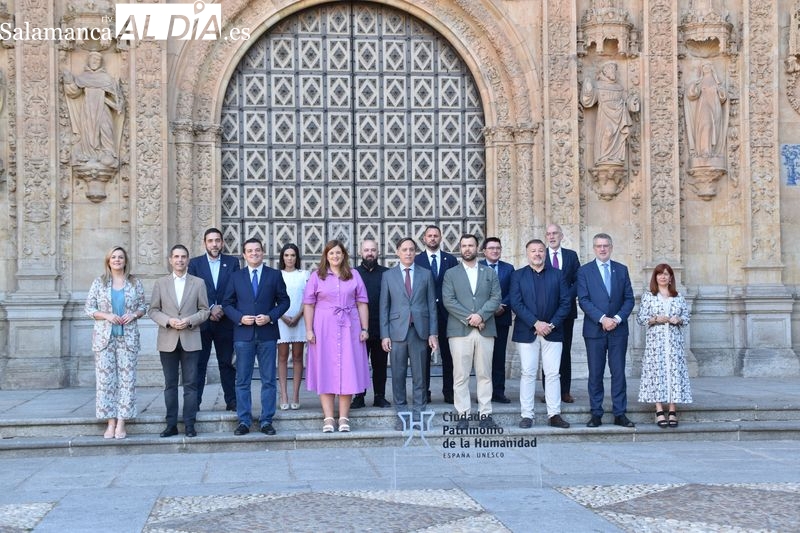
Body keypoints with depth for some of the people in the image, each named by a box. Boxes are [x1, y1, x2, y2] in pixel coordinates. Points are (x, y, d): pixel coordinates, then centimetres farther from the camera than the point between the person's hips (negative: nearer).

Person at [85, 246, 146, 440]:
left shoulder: (135, 283, 7)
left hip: (128, 337, 0)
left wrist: (134, 315, -9)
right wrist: (107, 316, -12)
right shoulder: (99, 283, 5)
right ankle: (110, 422, 5)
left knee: (127, 378, -3)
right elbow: (89, 308, 4)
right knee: (105, 378, -2)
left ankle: (121, 423, 2)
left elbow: (143, 306, 12)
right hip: (104, 337, 0)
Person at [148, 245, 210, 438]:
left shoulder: (198, 283, 6)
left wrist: (189, 321, -12)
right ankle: (171, 425, 10)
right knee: (170, 384, 5)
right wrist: (168, 321, -12)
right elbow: (153, 310, 6)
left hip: (190, 340, -1)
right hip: (168, 341, 1)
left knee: (190, 384, -1)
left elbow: (204, 311, 5)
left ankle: (189, 425, 4)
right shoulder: (160, 283, 8)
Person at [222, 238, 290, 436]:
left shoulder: (275, 275, 6)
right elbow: (227, 303, 8)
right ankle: (244, 421, 9)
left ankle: (266, 421, 9)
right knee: (242, 381, 3)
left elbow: (284, 301, 5)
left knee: (268, 380, 3)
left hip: (267, 333, 0)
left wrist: (270, 317, -10)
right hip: (243, 334, 1)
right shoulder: (236, 277, 8)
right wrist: (240, 318, -9)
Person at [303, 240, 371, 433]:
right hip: (324, 329, -1)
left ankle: (344, 418, 5)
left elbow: (362, 303, 7)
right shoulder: (317, 276, 5)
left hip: (349, 329, 1)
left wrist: (365, 328, 0)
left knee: (347, 371, 0)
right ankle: (328, 418, 2)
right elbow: (308, 304, 3)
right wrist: (309, 330, -4)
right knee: (325, 372, -1)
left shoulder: (354, 275, 8)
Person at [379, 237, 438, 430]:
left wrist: (433, 333, 0)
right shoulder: (388, 275, 8)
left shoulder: (426, 274, 9)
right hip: (397, 331, 0)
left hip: (420, 331, 0)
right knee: (398, 375, 2)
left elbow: (432, 305, 8)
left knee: (419, 376, 2)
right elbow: (384, 307, 6)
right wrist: (384, 335, -2)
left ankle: (419, 415, 8)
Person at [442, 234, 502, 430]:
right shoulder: (451, 274, 10)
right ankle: (463, 415, 1)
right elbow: (448, 300, -1)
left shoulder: (489, 273, 15)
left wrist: (481, 315, -12)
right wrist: (468, 318, -11)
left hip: (485, 330, 1)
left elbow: (496, 298, 4)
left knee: (484, 375, 3)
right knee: (460, 376, -3)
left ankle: (485, 414, 6)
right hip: (459, 330, -1)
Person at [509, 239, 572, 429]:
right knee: (528, 374, 1)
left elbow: (565, 302, 3)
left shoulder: (557, 275, 9)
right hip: (527, 332, -1)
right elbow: (516, 303, -5)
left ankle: (554, 414, 5)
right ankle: (527, 415, 4)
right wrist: (536, 323, -14)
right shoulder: (518, 275, 6)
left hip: (552, 331, 1)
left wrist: (552, 324, -9)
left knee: (552, 374, 1)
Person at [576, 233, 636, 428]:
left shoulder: (621, 270, 10)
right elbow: (583, 300, -6)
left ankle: (620, 414, 7)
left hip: (618, 329, 2)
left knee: (618, 372, 2)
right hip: (594, 330, -2)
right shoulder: (584, 271, 2)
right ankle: (596, 414, 8)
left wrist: (618, 318, -9)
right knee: (595, 373, 2)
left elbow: (629, 299, 6)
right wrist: (602, 319, -16)